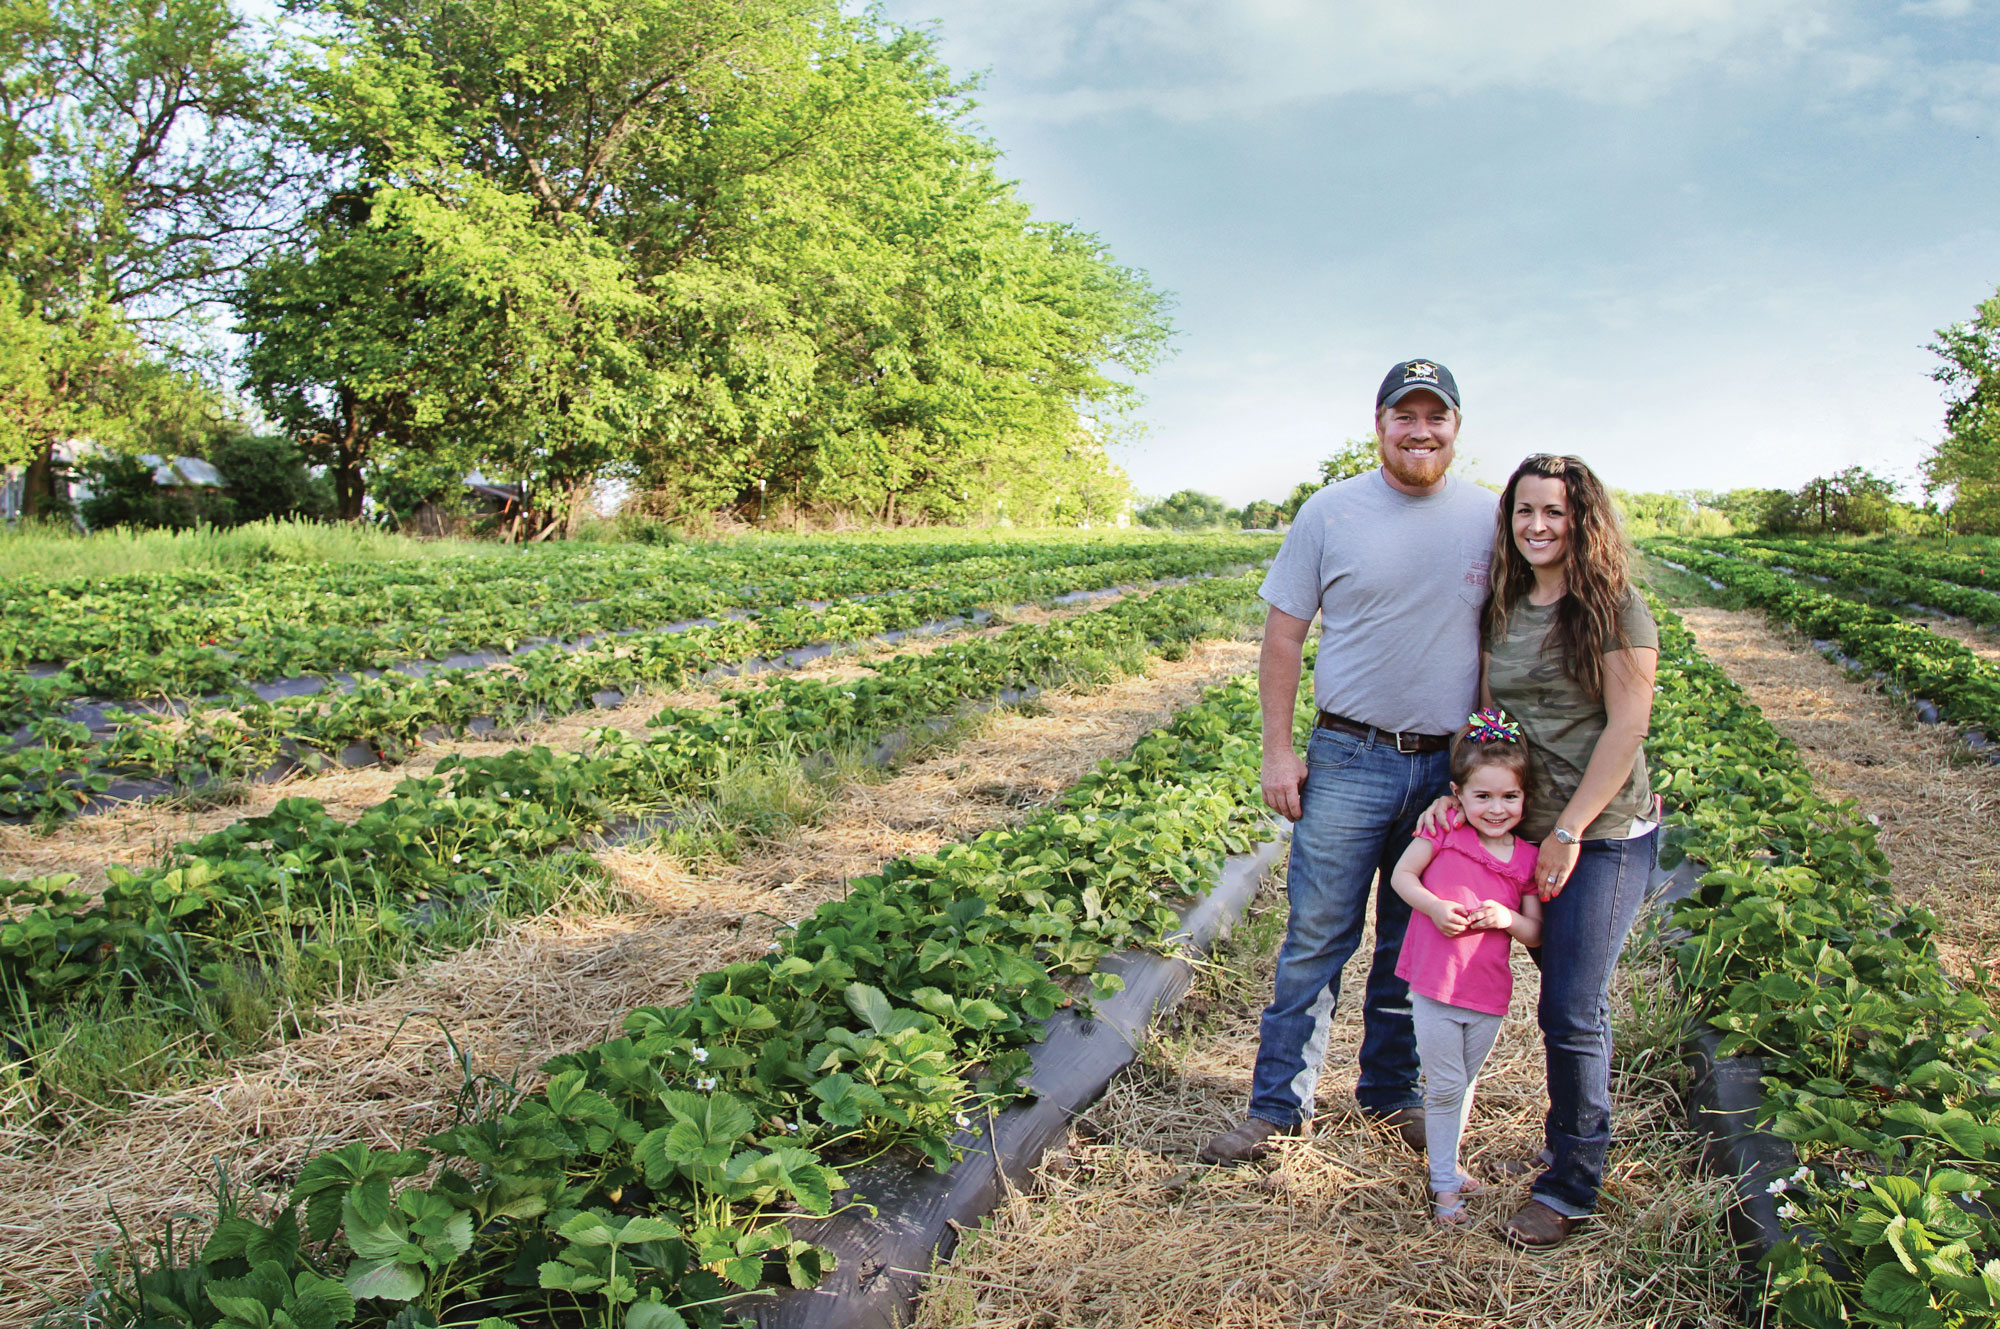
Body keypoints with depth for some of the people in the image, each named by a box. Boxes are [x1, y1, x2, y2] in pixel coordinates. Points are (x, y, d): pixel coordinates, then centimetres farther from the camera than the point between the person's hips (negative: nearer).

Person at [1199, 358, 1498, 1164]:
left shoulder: (1488, 519, 3)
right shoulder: (1331, 514, -3)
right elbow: (1283, 636, -1)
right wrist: (1277, 751, -6)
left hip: (1450, 766, 2)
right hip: (1349, 761, -2)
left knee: (1416, 942, 15)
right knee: (1316, 939, 2)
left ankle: (1391, 1092, 33)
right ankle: (1280, 1105, 17)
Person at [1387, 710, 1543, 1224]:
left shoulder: (1526, 860, -1)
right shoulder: (1444, 830, -9)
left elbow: (1537, 934, 4)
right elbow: (1401, 875, -2)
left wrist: (1508, 919, -17)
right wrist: (1434, 908, -18)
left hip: (1489, 996, 3)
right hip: (1434, 987, -3)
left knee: (1464, 1084, 20)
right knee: (1444, 1086, 4)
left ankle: (1446, 1162, 40)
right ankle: (1444, 1182, 19)